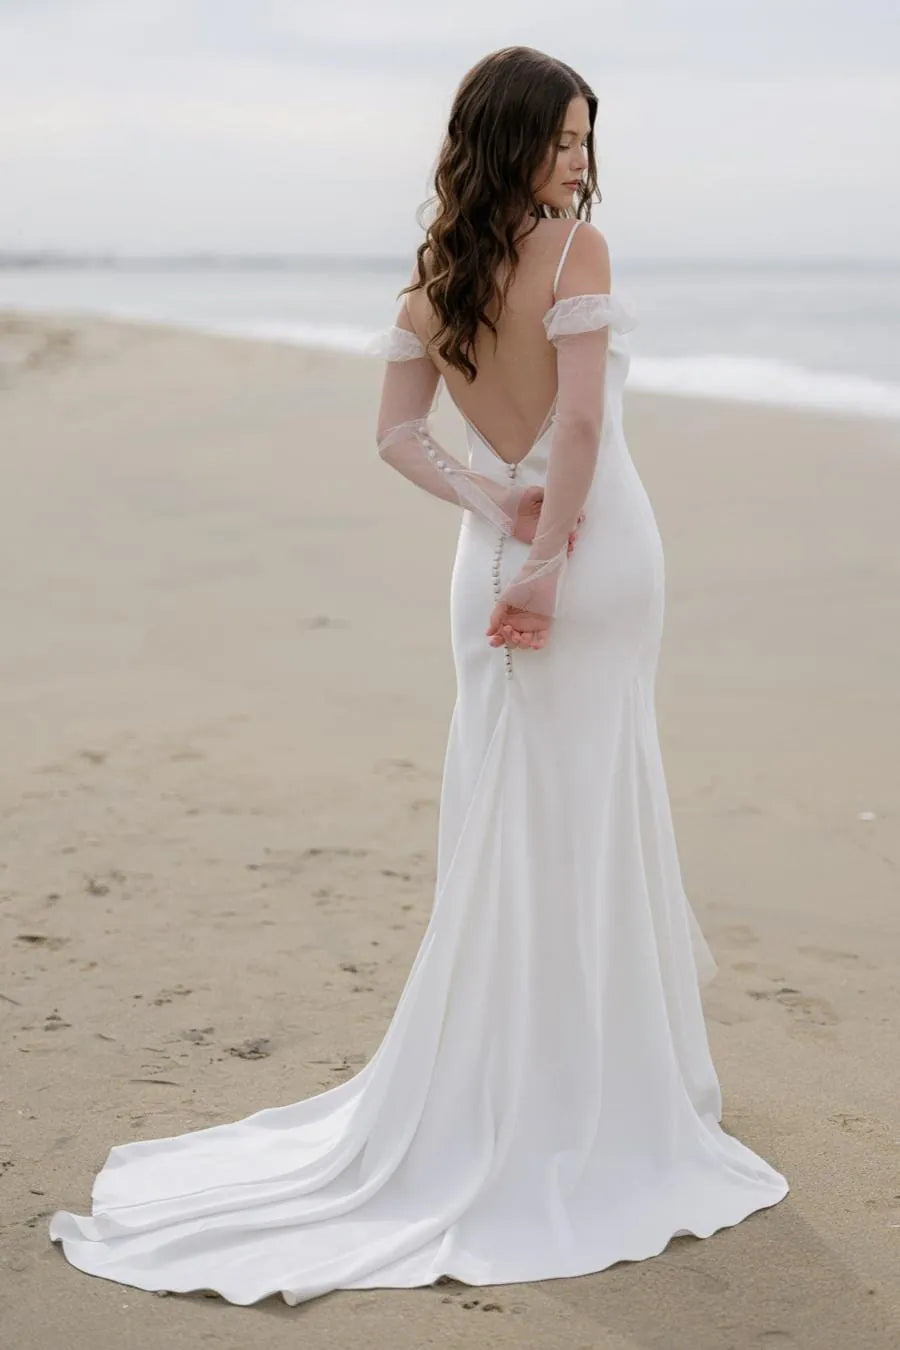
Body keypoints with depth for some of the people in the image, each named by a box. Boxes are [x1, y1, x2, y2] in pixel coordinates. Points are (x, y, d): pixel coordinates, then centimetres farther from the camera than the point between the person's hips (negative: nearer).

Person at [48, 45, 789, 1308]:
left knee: (508, 816, 12)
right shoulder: (576, 247, -12)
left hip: (495, 559, 6)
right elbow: (580, 420, -22)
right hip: (598, 550, -6)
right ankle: (585, 1096, 14)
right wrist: (550, 556, -19)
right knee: (590, 818, 3)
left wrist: (495, 509, -7)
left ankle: (504, 1085, 20)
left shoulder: (436, 272, 8)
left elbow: (398, 431, 3)